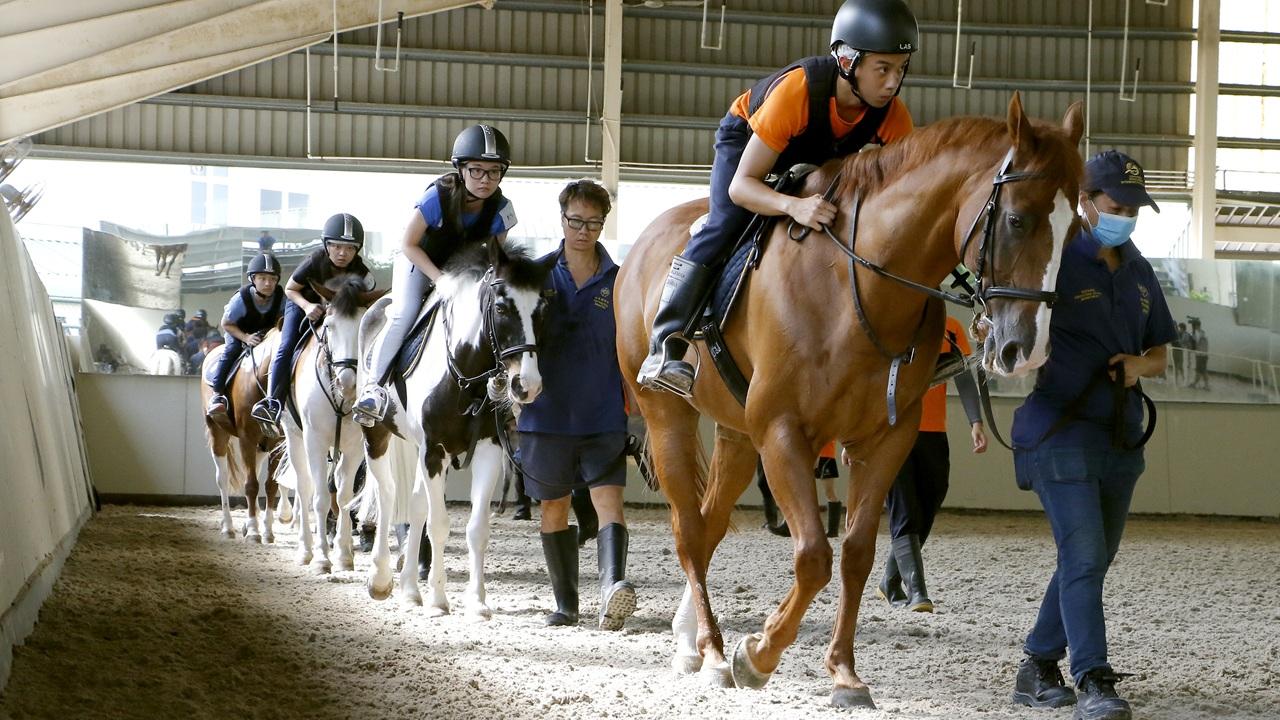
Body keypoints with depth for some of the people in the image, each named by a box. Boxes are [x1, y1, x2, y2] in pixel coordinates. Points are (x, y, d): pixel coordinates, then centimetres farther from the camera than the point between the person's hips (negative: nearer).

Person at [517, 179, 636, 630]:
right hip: (547, 413, 2)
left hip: (603, 415, -1)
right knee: (554, 507, 9)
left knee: (608, 498, -17)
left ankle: (612, 589, -33)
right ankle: (566, 604, 19)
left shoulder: (618, 282, 4)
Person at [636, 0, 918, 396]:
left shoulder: (894, 117, -30)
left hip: (822, 159, 6)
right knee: (727, 220, -28)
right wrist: (793, 205, -61)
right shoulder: (797, 89, -42)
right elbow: (741, 185, -41)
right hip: (747, 137, -6)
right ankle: (665, 345, -32)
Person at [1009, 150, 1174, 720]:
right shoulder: (1057, 263, -10)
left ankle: (1038, 667, 26)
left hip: (1120, 435, 8)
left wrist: (1141, 364, -3)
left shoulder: (1139, 273, 11)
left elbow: (1160, 353, 18)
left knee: (1094, 557, 13)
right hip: (1061, 431, -8)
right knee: (1084, 555, -14)